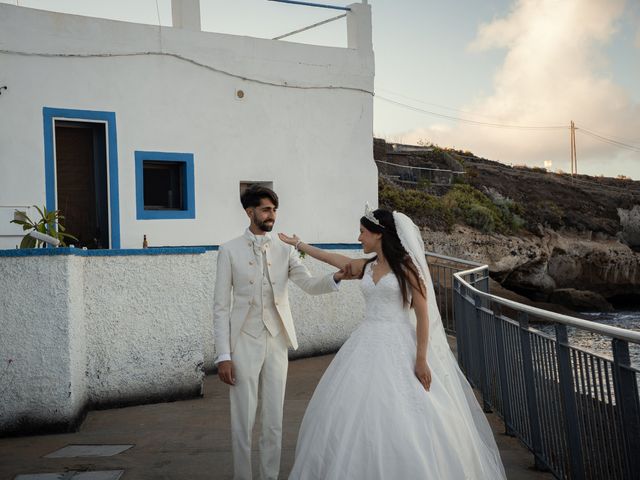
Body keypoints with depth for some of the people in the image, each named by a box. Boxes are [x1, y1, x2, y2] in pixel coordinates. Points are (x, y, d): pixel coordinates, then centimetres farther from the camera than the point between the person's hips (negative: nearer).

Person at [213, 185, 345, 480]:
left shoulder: (285, 251, 7)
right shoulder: (230, 251, -1)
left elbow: (310, 285, -5)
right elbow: (221, 306, -3)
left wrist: (336, 277, -27)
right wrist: (223, 356, -9)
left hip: (277, 343, 3)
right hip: (244, 344, -3)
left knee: (274, 421, 10)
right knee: (243, 422, 3)